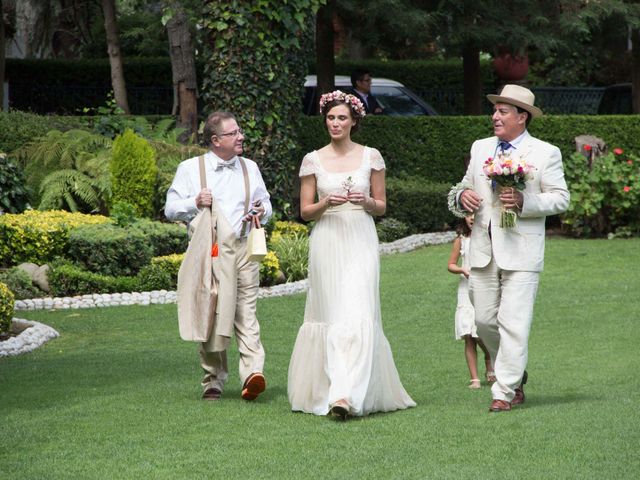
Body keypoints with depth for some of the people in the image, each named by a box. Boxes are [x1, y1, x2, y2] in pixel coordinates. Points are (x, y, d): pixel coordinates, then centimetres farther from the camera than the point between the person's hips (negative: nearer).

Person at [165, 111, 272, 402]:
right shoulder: (190, 169, 7)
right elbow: (171, 209, 6)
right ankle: (213, 380, 6)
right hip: (209, 250, -2)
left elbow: (265, 205, 27)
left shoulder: (250, 168, 18)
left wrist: (261, 212, 4)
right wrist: (195, 203, -13)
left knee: (246, 313, -9)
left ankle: (252, 373, -21)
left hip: (244, 247, 2)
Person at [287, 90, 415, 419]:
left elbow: (382, 206, 11)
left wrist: (366, 201, -11)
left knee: (357, 315, -13)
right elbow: (305, 211, 7)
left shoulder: (371, 157, 5)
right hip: (327, 241, 1)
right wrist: (326, 203, -12)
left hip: (360, 243, -1)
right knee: (332, 316, 0)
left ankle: (346, 395, -20)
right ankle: (326, 389, 7)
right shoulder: (313, 160, 5)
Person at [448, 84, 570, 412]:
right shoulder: (480, 148, 15)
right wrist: (462, 195, -3)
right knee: (485, 320, 7)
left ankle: (504, 391, -5)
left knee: (514, 324, -9)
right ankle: (515, 373, 29)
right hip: (483, 250, 5)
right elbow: (465, 187, 21)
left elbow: (560, 198, -3)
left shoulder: (545, 154, 0)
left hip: (521, 252, -5)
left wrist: (523, 201, -18)